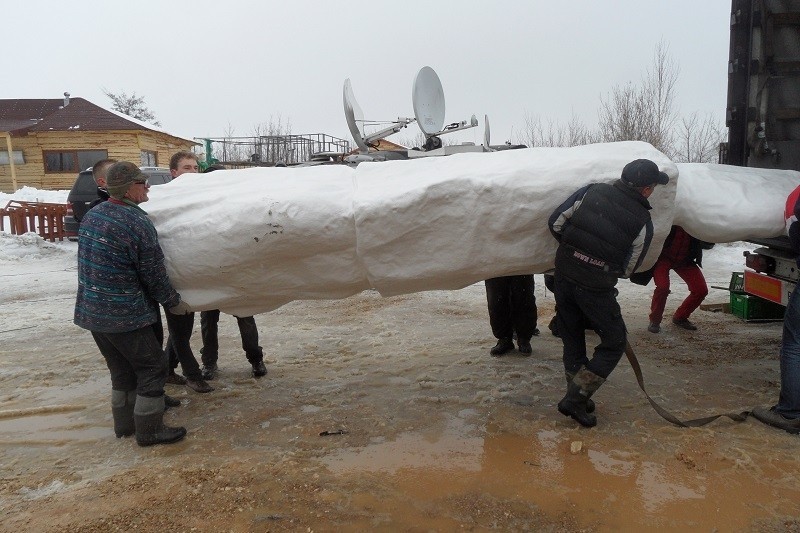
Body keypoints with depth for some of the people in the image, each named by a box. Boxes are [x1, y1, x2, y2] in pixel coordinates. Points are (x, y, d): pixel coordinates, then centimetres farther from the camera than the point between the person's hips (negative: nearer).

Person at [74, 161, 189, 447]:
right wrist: (175, 302, 1)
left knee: (122, 370, 21)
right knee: (152, 368, 6)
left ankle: (124, 423, 33)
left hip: (91, 311, 8)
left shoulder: (92, 214, 5)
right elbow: (154, 276, -14)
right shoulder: (138, 223, -20)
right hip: (124, 315, -8)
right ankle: (149, 431, 13)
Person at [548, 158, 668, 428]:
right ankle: (574, 400, 8)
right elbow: (628, 268, 1)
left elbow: (556, 222, 1)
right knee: (614, 344, 13)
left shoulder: (591, 191, -2)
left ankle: (576, 398, 30)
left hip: (564, 274, 5)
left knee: (572, 339, 20)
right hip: (596, 288, -4)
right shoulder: (642, 222, -7)